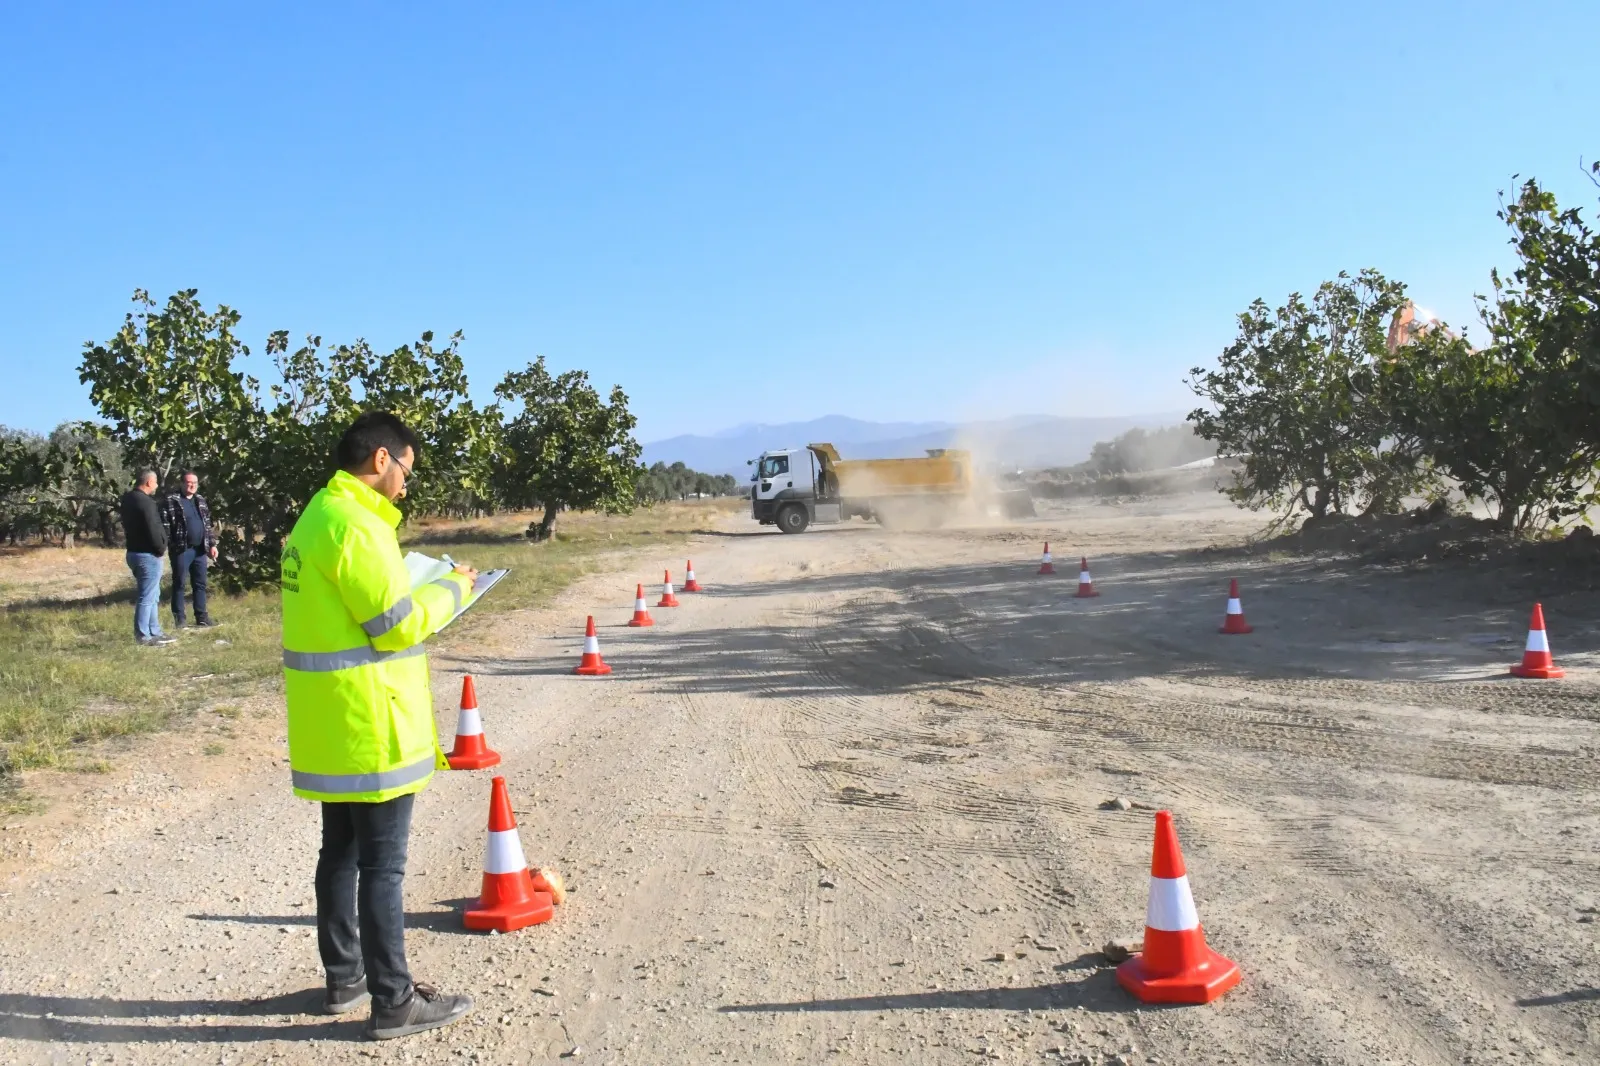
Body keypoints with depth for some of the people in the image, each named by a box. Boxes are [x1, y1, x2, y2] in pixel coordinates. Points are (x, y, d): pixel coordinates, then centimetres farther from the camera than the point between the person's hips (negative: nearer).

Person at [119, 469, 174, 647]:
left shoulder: (128, 499, 11)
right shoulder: (145, 502, -20)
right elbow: (152, 529, -24)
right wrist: (161, 548, -8)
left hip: (134, 551, 10)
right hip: (148, 554, -10)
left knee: (153, 596, 18)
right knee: (147, 597, -5)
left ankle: (155, 632, 24)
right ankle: (143, 636, -3)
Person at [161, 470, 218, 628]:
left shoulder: (201, 501, 14)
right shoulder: (172, 500, -5)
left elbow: (208, 525, 19)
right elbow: (164, 524, -10)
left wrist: (212, 544, 12)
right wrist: (164, 546, -17)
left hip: (200, 549, 6)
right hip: (181, 549, -6)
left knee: (200, 584, 10)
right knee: (179, 584, 1)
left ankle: (202, 617, 16)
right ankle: (179, 618, 6)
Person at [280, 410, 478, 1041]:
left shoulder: (316, 517, 12)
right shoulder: (354, 523, -19)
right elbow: (398, 625, -20)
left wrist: (424, 592, 14)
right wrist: (451, 590, -5)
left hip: (332, 729, 10)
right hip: (370, 728, -10)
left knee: (341, 854, 18)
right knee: (382, 865, -2)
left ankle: (344, 978, 30)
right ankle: (393, 1002, 7)